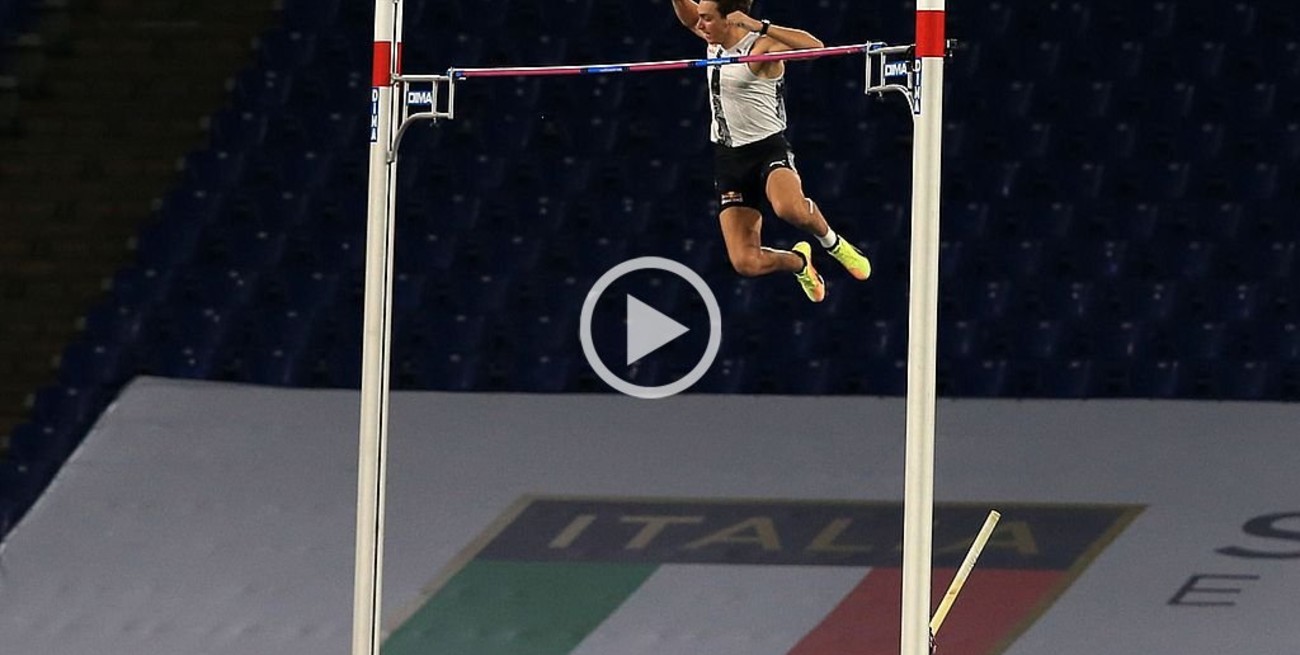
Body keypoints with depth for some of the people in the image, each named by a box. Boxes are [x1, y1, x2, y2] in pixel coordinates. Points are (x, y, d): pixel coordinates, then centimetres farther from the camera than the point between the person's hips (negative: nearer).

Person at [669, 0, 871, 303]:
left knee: (789, 208, -41)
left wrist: (759, 26, -35)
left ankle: (833, 243, -7)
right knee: (745, 263, -8)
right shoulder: (715, 43, 8)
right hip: (728, 160, 6)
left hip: (768, 150, -6)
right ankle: (799, 262, 27)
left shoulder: (761, 48, -14)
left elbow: (813, 46, -31)